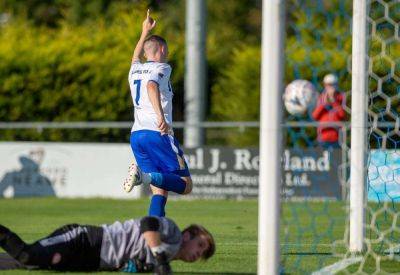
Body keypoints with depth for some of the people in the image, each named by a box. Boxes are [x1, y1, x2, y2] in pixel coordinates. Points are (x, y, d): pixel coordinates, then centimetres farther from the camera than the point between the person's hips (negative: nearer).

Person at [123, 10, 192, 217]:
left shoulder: (135, 70, 20)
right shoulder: (162, 68, 0)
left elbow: (135, 58, 46)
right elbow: (152, 86, -22)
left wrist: (145, 33, 58)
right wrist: (161, 116, -35)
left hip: (136, 135, 7)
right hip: (157, 133, -7)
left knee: (159, 191, 5)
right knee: (185, 185, -10)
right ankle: (145, 176, -33)